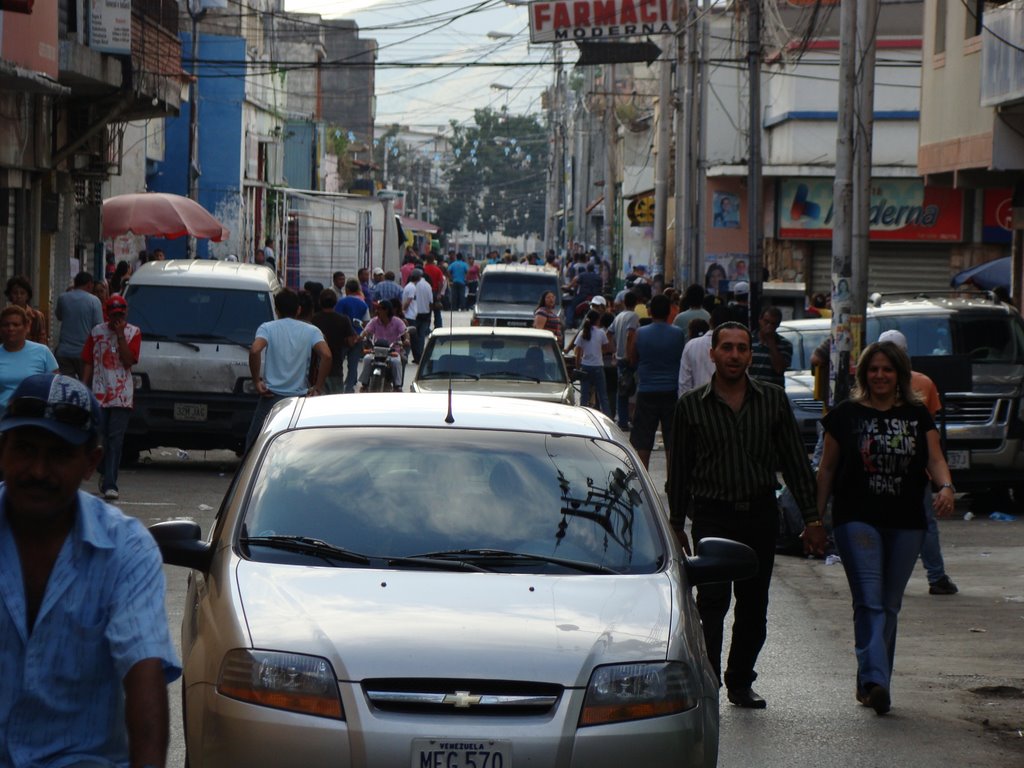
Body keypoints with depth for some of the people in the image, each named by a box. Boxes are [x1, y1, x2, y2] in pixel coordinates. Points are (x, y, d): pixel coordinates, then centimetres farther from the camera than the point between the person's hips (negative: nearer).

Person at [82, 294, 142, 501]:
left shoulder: (133, 333, 3)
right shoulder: (97, 332, 7)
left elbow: (128, 361, -8)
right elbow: (88, 362, 8)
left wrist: (120, 334, -12)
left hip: (122, 396, -2)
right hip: (99, 394, 2)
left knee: (116, 440, -8)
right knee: (99, 438, 5)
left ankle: (109, 484, -12)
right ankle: (105, 473, 29)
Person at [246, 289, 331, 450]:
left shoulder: (267, 328, 0)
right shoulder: (311, 331, 3)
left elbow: (255, 351, -20)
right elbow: (326, 355, -14)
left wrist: (256, 381, -9)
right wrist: (318, 386, -6)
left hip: (271, 396, -1)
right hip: (300, 398, 1)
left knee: (253, 443, 6)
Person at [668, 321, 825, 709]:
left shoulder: (773, 400, 5)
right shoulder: (691, 405, 2)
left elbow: (795, 462, 8)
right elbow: (680, 470, 8)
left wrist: (811, 518, 5)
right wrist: (676, 524, 8)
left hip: (761, 514, 2)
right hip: (712, 514, -2)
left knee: (753, 606, 8)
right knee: (713, 600, -15)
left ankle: (740, 682, 21)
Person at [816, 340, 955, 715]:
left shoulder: (918, 416, 10)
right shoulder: (846, 415, 4)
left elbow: (935, 459, 2)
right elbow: (827, 468, 8)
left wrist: (945, 486, -19)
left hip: (906, 522, 3)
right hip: (857, 519, -3)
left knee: (889, 606, 8)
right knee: (869, 602, -15)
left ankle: (870, 683, 18)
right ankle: (874, 680, -26)